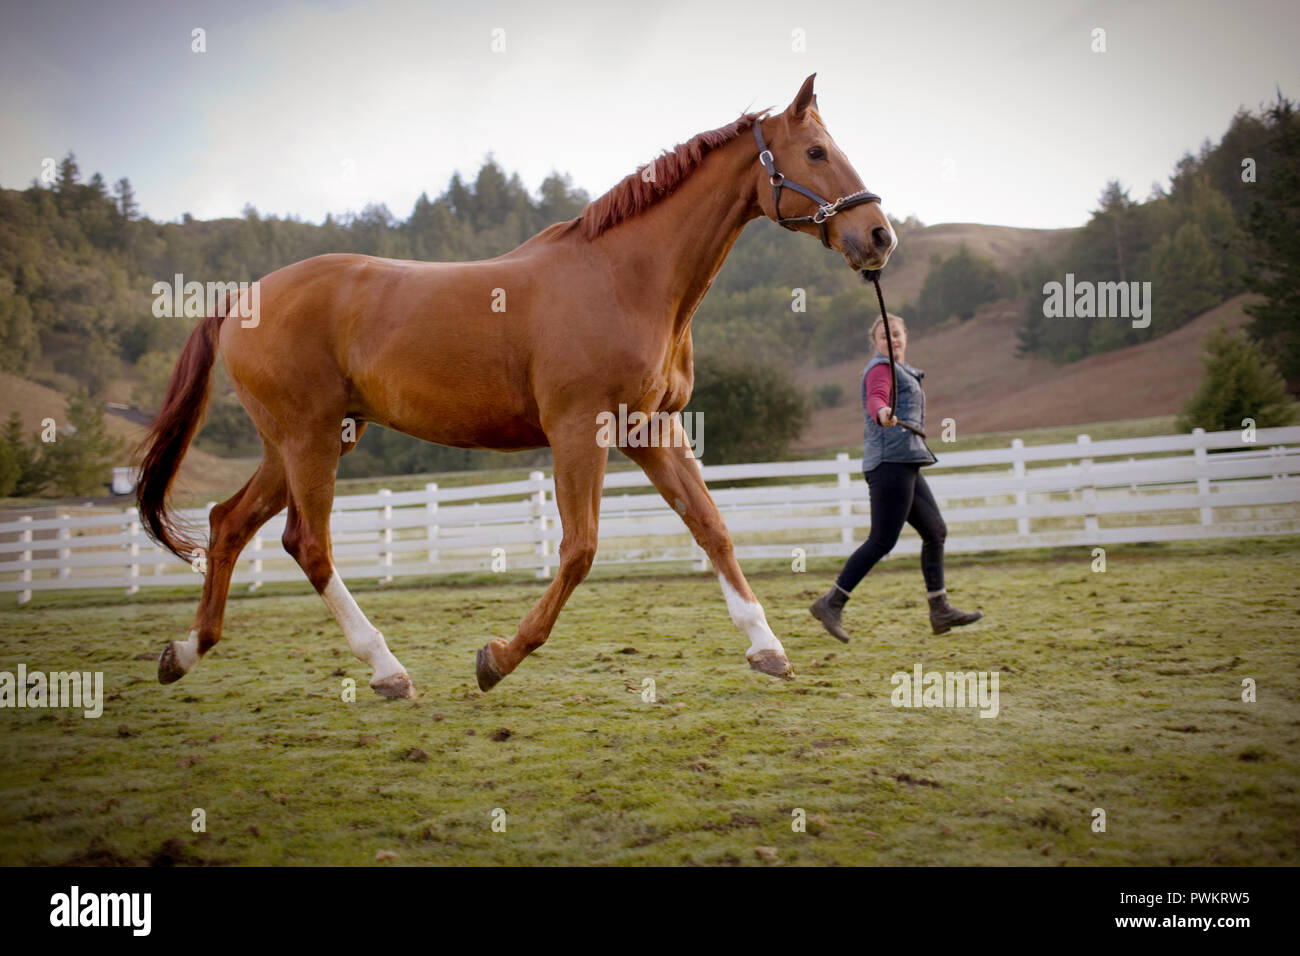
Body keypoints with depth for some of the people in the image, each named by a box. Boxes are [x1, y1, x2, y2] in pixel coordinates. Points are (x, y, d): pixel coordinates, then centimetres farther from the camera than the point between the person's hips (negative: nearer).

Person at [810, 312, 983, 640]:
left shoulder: (901, 371, 25)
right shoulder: (880, 368, -4)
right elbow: (875, 398, -27)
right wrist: (883, 414, -47)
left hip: (905, 465, 10)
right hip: (891, 461, -10)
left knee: (935, 531, 9)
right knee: (883, 540, -14)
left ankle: (940, 612, 11)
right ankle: (831, 604, -13)